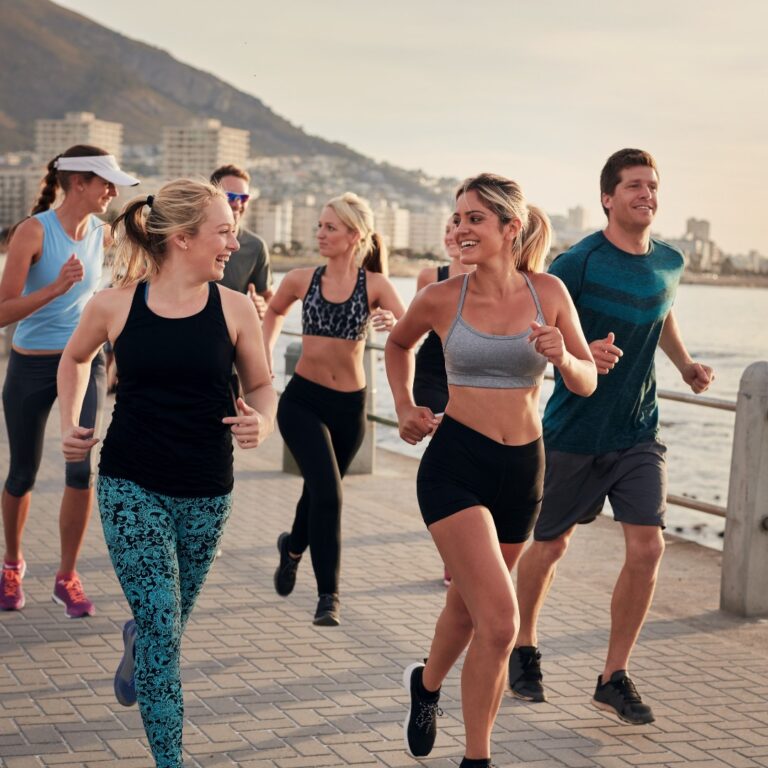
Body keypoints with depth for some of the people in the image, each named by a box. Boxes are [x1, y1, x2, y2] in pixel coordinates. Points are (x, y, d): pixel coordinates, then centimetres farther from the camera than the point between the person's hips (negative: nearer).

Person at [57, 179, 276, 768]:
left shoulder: (234, 309, -5)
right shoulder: (114, 306, -6)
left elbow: (262, 385, 5)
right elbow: (75, 358, 15)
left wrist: (262, 423, -16)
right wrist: (69, 423, 5)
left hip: (207, 493, 2)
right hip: (130, 486, -2)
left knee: (171, 624, 16)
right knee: (162, 624, -9)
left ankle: (134, 641, 55)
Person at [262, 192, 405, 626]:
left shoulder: (375, 285, -6)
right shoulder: (302, 280, 0)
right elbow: (275, 312, 21)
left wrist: (392, 324, -38)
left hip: (349, 407, 1)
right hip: (303, 400, -1)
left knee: (320, 491, 18)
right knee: (328, 492, -18)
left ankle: (293, 547, 51)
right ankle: (329, 594, -7)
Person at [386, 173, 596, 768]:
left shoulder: (548, 292, -2)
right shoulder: (440, 299, -5)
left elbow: (588, 382, 4)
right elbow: (399, 345, 17)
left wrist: (563, 359, -16)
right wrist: (405, 408, 7)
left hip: (523, 470, 3)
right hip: (456, 464, -3)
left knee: (470, 604, 19)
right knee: (499, 619, -15)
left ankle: (428, 683, 48)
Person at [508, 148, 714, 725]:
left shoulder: (669, 262, 3)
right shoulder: (578, 263, -15)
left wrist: (686, 364, 10)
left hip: (638, 433, 4)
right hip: (574, 432, -4)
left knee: (648, 547, -8)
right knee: (550, 546, 10)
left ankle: (615, 677, 5)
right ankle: (524, 650, 34)